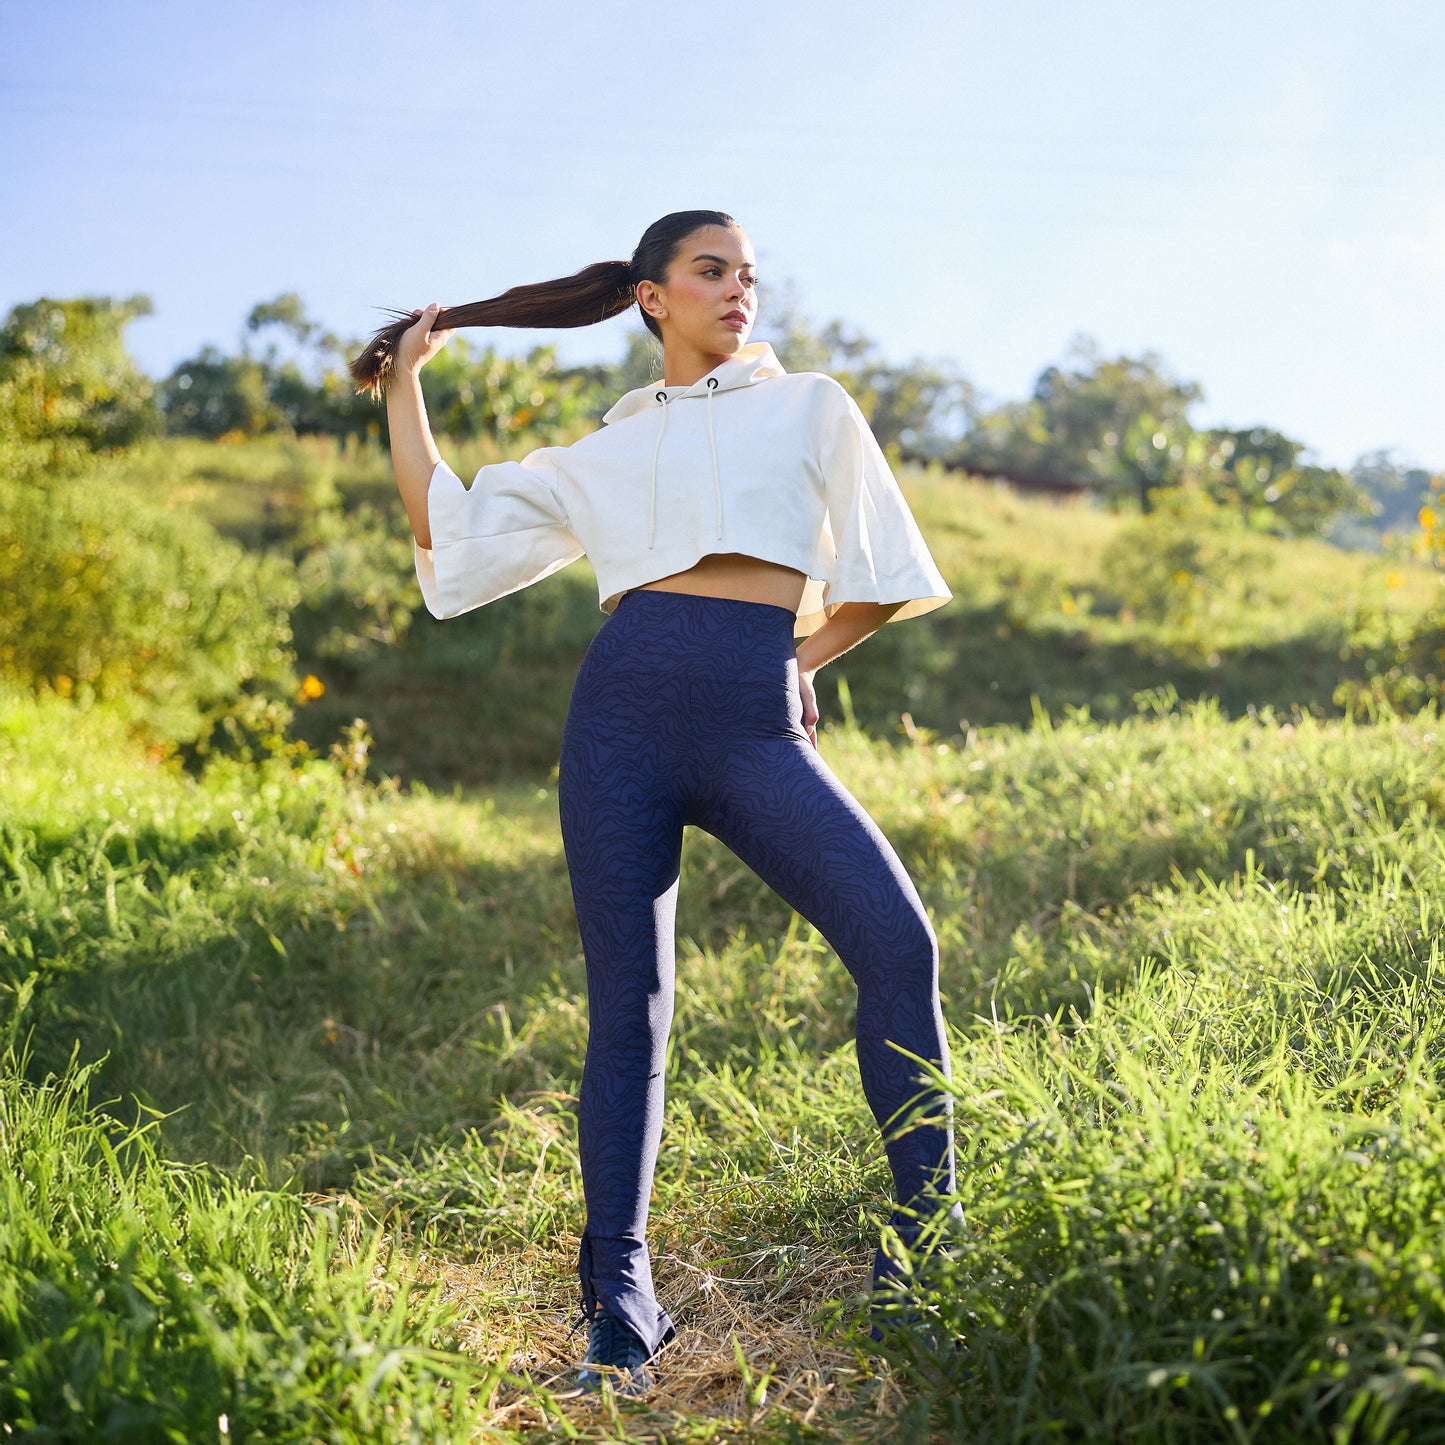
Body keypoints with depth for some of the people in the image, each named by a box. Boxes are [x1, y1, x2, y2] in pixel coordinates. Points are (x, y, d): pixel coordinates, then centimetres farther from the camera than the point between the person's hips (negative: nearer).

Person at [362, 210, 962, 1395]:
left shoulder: (811, 407, 21)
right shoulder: (604, 455, 22)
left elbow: (884, 581, 20)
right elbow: (447, 533, 20)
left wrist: (796, 658, 9)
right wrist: (406, 382, 26)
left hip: (757, 727, 0)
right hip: (626, 717, 1)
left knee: (899, 945, -16)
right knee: (628, 1007, -1)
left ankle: (925, 1249, -2)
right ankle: (618, 1298, 11)